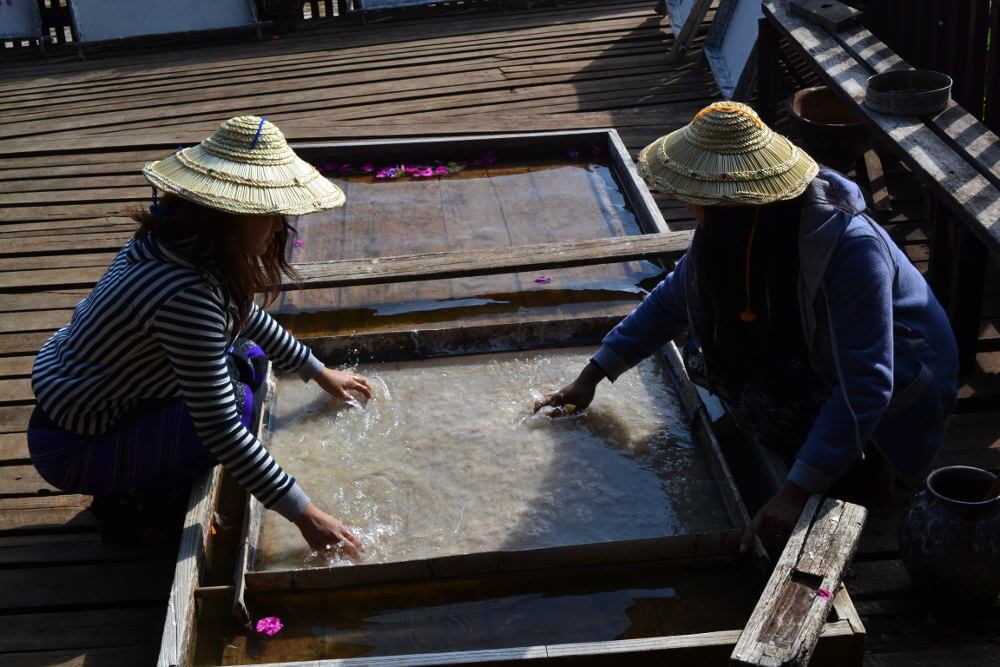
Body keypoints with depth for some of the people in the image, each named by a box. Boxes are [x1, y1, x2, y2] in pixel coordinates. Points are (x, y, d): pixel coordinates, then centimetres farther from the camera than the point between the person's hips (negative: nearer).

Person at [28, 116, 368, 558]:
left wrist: (317, 372, 22)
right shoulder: (188, 296, -34)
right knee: (237, 401, -20)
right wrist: (303, 515, -23)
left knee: (246, 359, 5)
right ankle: (128, 498, 0)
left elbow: (246, 317, 14)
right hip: (72, 449, -9)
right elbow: (221, 430, -30)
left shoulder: (179, 238, -6)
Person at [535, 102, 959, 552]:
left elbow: (864, 388, -36)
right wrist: (593, 375, 1)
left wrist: (795, 494, -38)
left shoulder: (850, 247, -36)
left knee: (762, 395, -30)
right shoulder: (732, 226, -14)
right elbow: (672, 300, 2)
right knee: (703, 354, -12)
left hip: (897, 391, -7)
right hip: (819, 356, 8)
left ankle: (868, 463, -4)